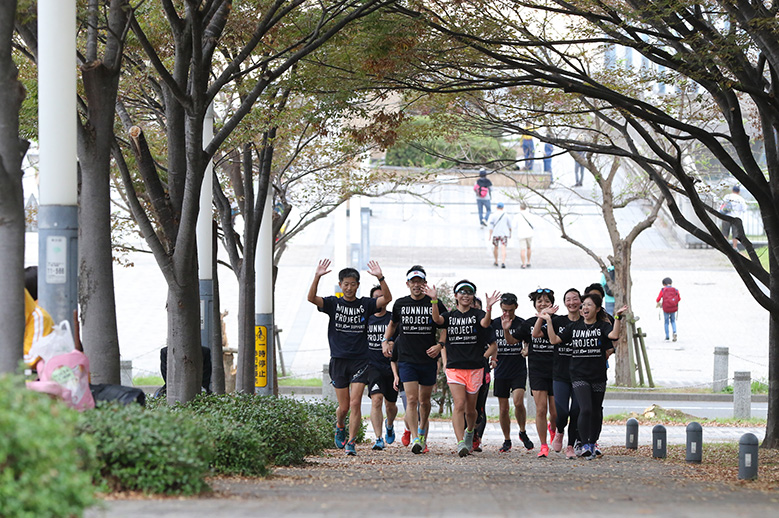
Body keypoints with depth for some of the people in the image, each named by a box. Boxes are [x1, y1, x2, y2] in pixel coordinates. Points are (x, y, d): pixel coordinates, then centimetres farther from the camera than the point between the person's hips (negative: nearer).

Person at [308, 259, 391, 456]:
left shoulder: (365, 304, 3)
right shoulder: (333, 303, 3)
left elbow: (387, 298, -11)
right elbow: (312, 298, -13)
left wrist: (380, 278, -25)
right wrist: (317, 277, -27)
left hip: (359, 360, -1)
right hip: (338, 360, 1)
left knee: (355, 404, -11)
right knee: (344, 407, 7)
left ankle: (351, 443, -6)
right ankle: (340, 427, 39)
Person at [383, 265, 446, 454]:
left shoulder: (435, 304, -2)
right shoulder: (400, 304, 5)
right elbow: (393, 323, 24)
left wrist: (440, 345, -9)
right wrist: (385, 341, 10)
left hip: (428, 360, 0)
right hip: (406, 359, 0)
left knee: (424, 401, 12)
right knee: (411, 399, -13)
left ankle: (422, 434, 34)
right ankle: (414, 439, -18)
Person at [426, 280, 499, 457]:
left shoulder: (477, 314, 3)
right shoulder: (450, 315, 8)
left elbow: (485, 323, -20)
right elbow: (437, 319, -13)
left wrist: (489, 308, -39)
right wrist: (434, 300, -28)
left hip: (475, 367, 0)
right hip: (454, 367, 0)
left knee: (470, 409, 10)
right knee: (459, 404, -16)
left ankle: (470, 431, 41)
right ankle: (460, 443, -20)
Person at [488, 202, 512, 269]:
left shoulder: (493, 215, -2)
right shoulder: (506, 215, 2)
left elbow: (491, 226, -6)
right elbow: (510, 225, 9)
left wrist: (490, 236, -3)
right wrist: (510, 234, 23)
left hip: (495, 234, 0)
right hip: (504, 233, 0)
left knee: (495, 248, 20)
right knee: (503, 248, -8)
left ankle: (496, 262, 32)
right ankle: (503, 263, -24)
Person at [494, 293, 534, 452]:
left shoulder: (522, 324, 0)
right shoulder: (494, 324, 4)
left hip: (519, 371, -2)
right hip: (501, 371, 2)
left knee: (518, 402, -19)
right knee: (503, 408, 4)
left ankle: (523, 432, 4)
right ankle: (507, 440, 19)